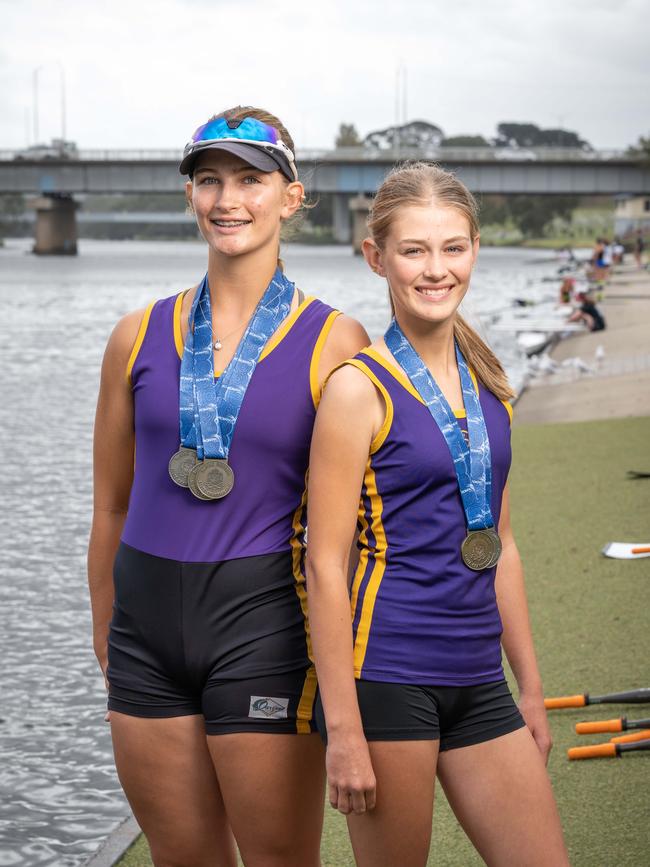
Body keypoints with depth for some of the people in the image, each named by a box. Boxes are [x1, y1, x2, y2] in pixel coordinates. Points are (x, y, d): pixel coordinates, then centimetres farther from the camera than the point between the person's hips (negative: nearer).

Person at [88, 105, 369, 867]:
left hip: (262, 628, -3)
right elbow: (111, 505, 12)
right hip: (148, 618, 4)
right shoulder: (141, 336, 6)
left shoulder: (333, 343, -4)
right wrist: (107, 644, 12)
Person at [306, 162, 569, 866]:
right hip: (385, 673, -6)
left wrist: (529, 687, 17)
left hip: (478, 680, 6)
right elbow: (325, 565, -11)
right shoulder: (358, 387, -9)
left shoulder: (486, 383, 10)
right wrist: (343, 730, -15)